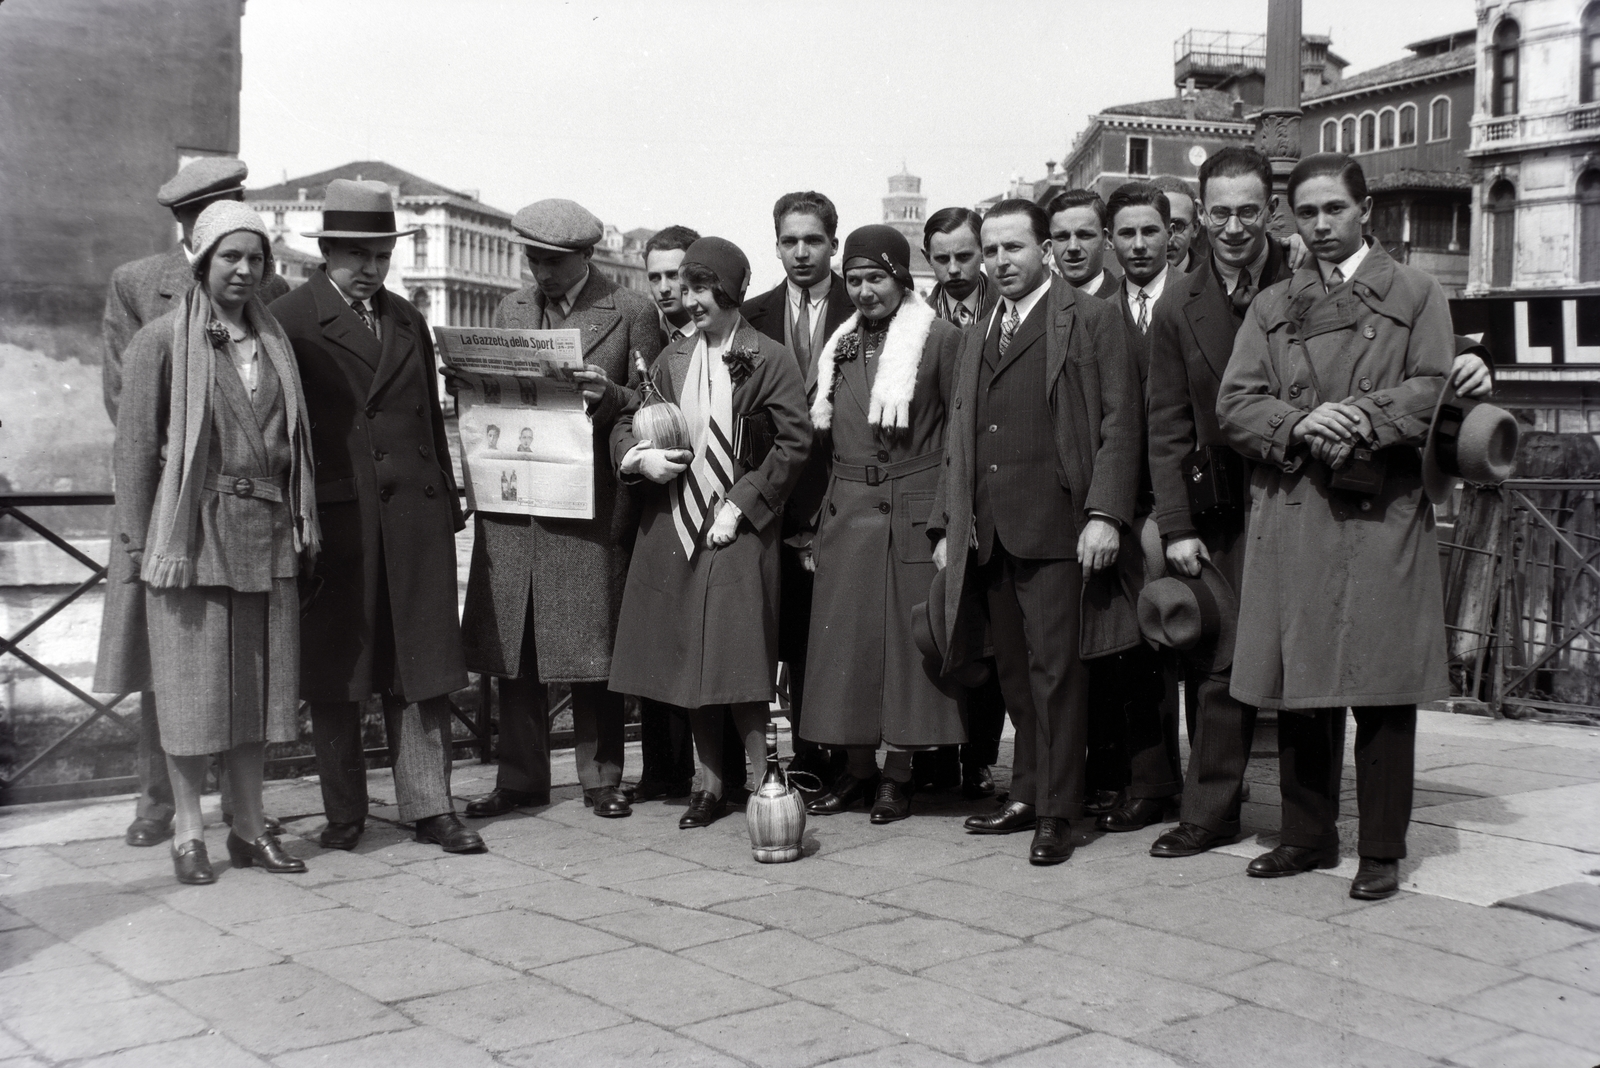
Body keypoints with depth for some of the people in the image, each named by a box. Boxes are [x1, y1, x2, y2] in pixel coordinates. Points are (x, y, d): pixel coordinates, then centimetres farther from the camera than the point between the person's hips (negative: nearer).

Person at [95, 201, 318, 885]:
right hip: (192, 530, -5)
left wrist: (300, 528, 7)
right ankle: (188, 832, 11)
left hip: (266, 535, 5)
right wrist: (138, 542, -9)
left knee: (259, 683, 8)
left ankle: (248, 827, 18)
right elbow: (135, 445, -4)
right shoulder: (162, 341, -1)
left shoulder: (274, 341, 13)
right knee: (191, 683, 1)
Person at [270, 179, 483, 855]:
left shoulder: (408, 320, 17)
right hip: (335, 516, -4)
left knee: (420, 669, 4)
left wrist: (448, 505, 14)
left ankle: (430, 808, 11)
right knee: (335, 674, 5)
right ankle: (343, 814, 16)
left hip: (415, 515, 4)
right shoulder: (290, 320, -1)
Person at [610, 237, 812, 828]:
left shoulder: (769, 359, -3)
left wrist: (741, 503, -12)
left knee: (735, 665, -9)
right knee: (689, 663, 8)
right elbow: (625, 424, 15)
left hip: (736, 531, -5)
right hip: (671, 529, 5)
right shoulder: (672, 359, 12)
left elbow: (795, 442, -7)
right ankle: (710, 785, 18)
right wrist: (638, 457, -8)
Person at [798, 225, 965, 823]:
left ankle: (898, 774, 9)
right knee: (845, 639, 5)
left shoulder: (939, 339, -4)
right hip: (847, 513, 5)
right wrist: (816, 518, 11)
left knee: (906, 636, 0)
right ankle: (857, 769, 16)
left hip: (915, 512, -5)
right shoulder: (840, 347, 13)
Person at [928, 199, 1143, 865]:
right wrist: (946, 524, 15)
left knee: (1056, 671, -3)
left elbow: (1119, 424, -6)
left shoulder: (1091, 322, 1)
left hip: (1058, 529, -6)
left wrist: (1104, 514, -15)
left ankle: (1056, 813, 5)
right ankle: (1027, 794, 20)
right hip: (990, 533, 6)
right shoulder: (976, 339, 21)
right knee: (1014, 672, 11)